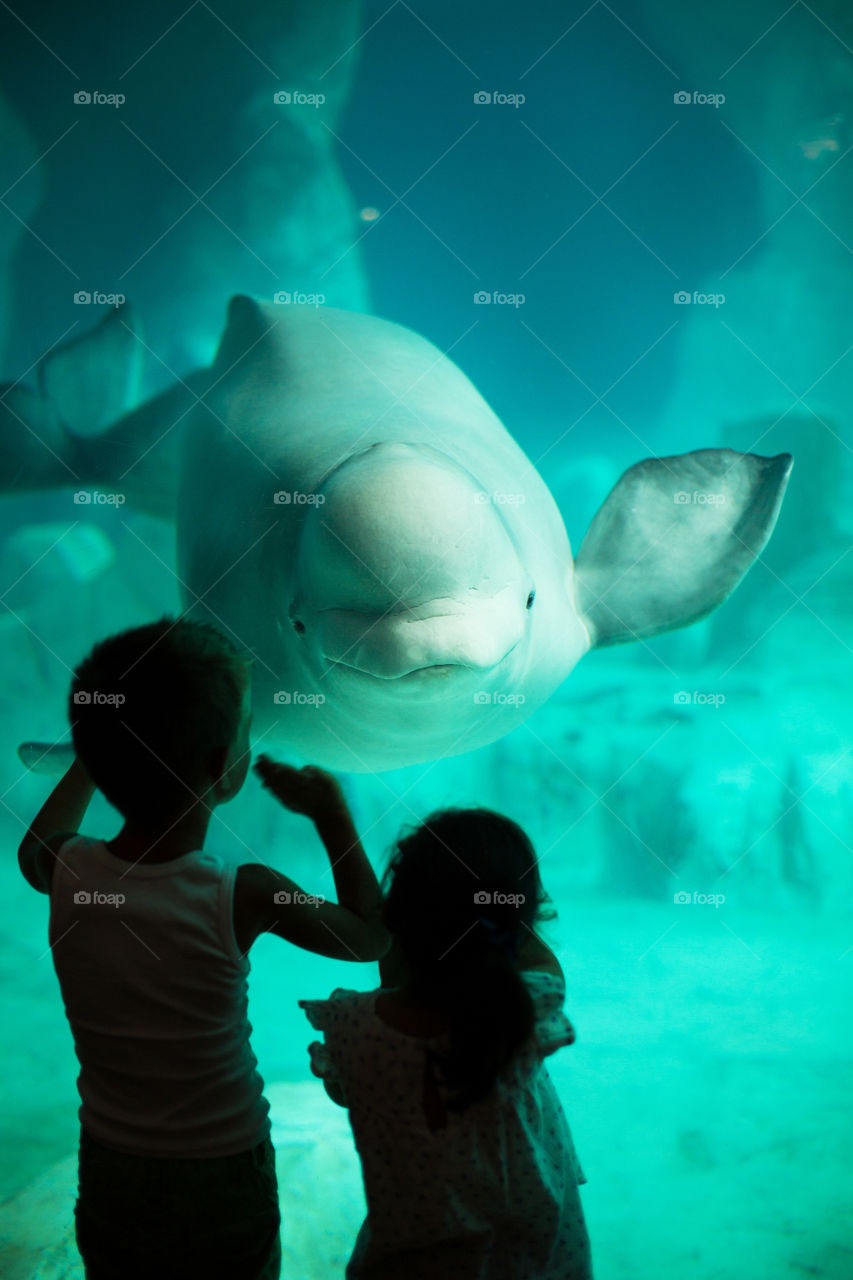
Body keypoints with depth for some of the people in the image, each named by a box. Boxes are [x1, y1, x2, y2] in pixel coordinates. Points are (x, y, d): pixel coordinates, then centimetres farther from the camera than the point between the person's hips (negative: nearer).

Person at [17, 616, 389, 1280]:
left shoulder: (71, 873, -15)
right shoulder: (243, 896, -25)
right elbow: (368, 936, -6)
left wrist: (97, 757, 22)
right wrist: (331, 811, 2)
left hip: (110, 1187, 4)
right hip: (223, 1191, -3)